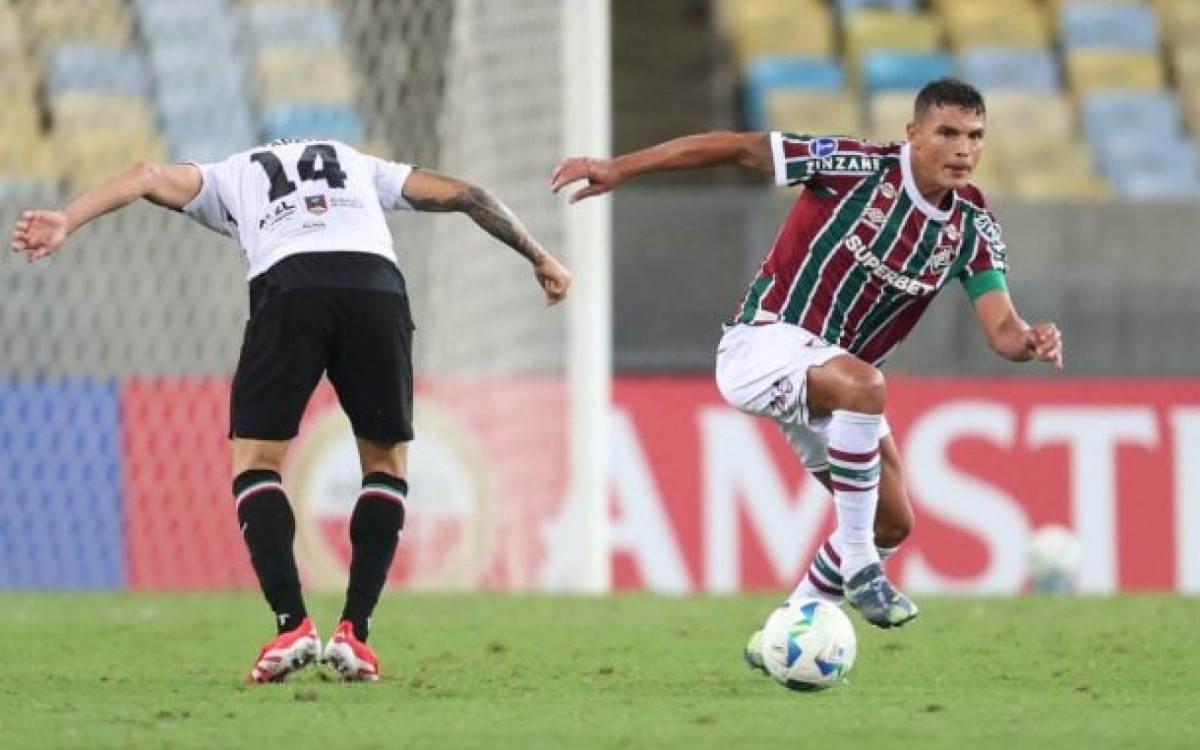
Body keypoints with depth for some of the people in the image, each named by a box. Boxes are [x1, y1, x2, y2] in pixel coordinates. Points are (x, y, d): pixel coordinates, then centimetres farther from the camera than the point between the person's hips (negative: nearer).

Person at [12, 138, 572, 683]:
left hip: (286, 287, -2)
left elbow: (147, 177, 17)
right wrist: (539, 259, 49)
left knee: (255, 462, 12)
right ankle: (354, 633, 7)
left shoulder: (230, 177, 34)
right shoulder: (361, 167, 39)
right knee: (387, 464, 19)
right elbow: (462, 194, 39)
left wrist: (64, 223, 5)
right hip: (377, 283, 2)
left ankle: (292, 625, -5)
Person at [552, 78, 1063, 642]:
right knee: (864, 385, -37)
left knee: (891, 523, 6)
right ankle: (857, 566, -27)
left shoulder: (973, 226, -4)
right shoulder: (861, 167, -18)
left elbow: (1001, 329, -12)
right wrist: (618, 169, -17)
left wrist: (1031, 342, -37)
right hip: (766, 339, -7)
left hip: (834, 371, 7)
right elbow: (736, 148, -14)